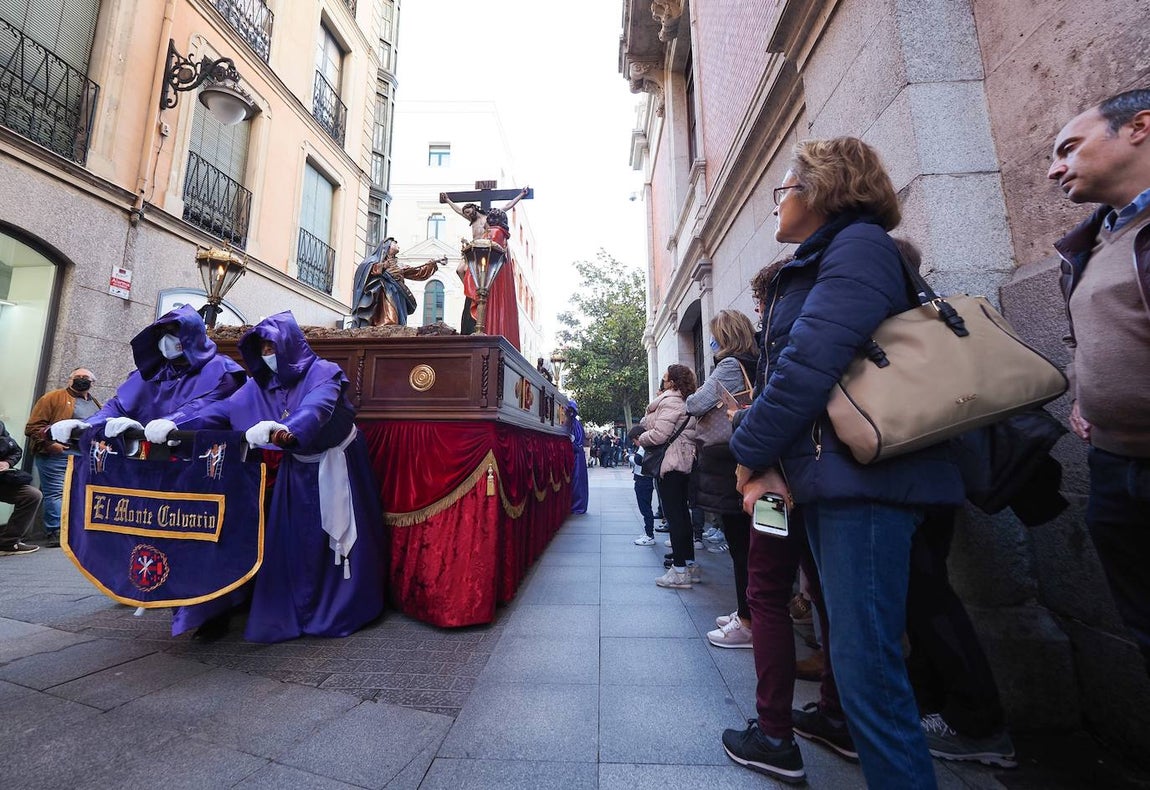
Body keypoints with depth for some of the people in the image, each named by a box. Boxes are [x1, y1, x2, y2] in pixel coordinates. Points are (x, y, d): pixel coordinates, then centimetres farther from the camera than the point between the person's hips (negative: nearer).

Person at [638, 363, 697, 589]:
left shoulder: (669, 401, -12)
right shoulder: (686, 403, 16)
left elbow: (659, 435, -20)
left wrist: (641, 439, -2)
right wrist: (646, 427, 12)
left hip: (669, 463, -10)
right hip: (685, 461, 10)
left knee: (673, 513, -5)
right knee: (681, 512, 16)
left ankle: (679, 571, 0)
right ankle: (690, 564, 25)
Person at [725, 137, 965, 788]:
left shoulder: (859, 245, -7)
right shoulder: (816, 266, 22)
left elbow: (809, 365, -22)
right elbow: (789, 364, 13)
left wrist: (750, 451, -11)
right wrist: (773, 463, 0)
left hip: (864, 476, -10)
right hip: (828, 477, 10)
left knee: (866, 658, -4)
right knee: (855, 648, 24)